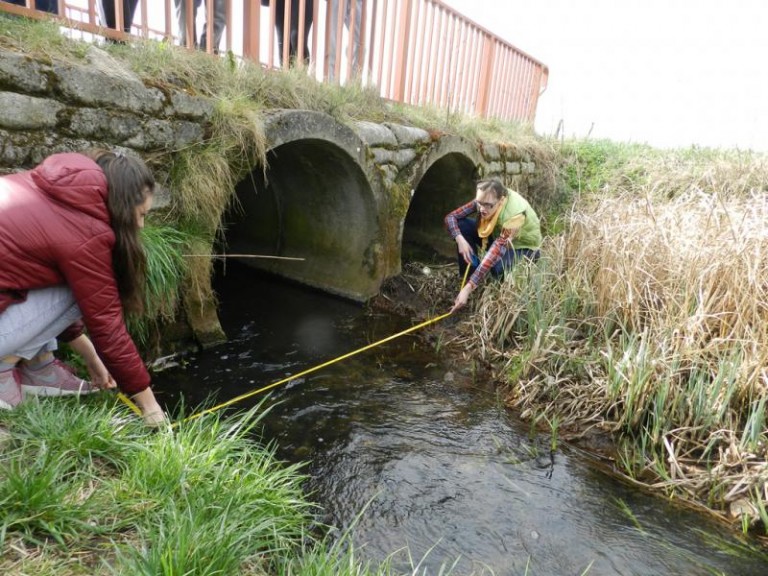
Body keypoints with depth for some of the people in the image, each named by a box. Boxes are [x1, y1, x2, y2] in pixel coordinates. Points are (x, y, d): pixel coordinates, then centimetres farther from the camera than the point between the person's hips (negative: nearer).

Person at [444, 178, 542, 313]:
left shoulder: (514, 215, -39)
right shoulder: (483, 200, -22)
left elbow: (494, 254, -45)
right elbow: (450, 217, -17)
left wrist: (468, 288, -49)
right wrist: (459, 239, -37)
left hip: (524, 247, -5)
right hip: (498, 235, 6)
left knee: (498, 265, -39)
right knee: (461, 225, -19)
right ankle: (469, 275, -8)